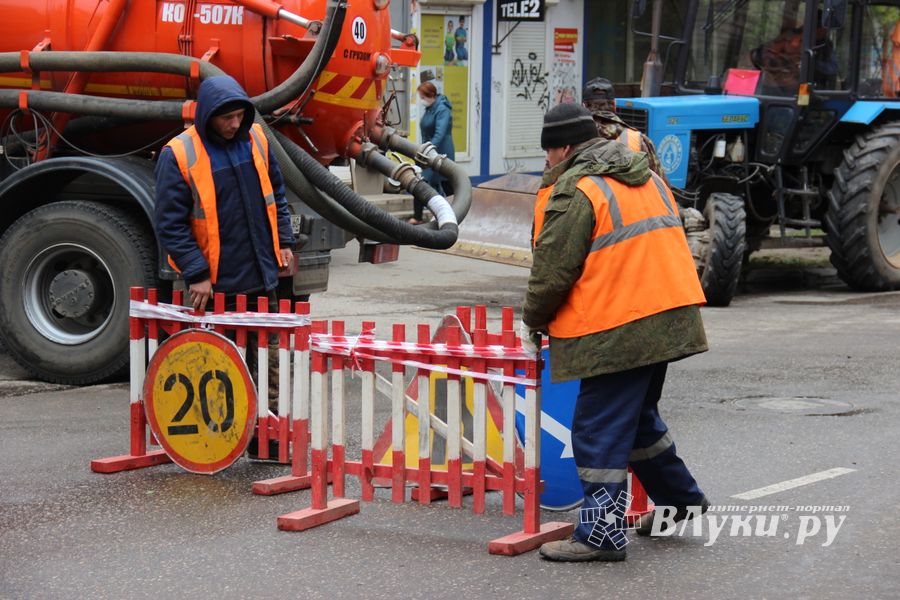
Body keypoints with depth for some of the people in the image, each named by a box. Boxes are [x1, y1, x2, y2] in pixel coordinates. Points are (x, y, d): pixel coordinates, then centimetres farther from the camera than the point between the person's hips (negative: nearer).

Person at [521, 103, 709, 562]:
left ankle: (600, 533, -1)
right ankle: (681, 499, 36)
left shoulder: (575, 191, -11)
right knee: (637, 415, 25)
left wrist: (532, 323, 6)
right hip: (670, 317, 9)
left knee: (599, 428, -2)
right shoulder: (644, 176, 17)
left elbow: (553, 271, -12)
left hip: (618, 330, -9)